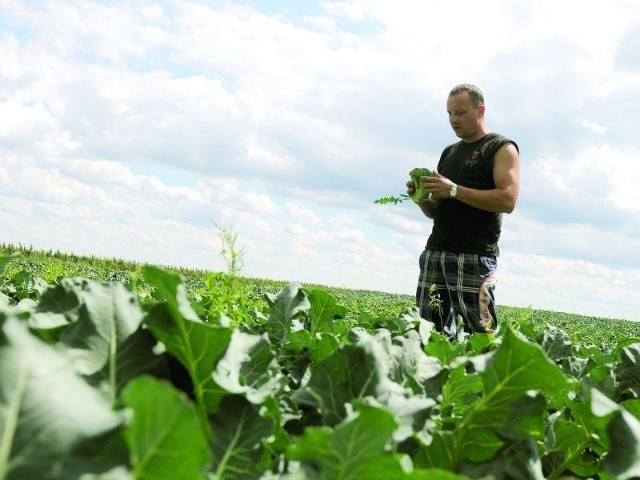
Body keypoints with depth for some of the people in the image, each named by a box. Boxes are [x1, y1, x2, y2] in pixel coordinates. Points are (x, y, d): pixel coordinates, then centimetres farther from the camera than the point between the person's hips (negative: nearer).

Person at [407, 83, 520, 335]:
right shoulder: (448, 153, 22)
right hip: (434, 253, 6)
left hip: (474, 258, -6)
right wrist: (422, 198, 2)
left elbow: (508, 200, -13)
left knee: (479, 337, -12)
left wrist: (454, 190, -15)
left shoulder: (502, 148, 3)